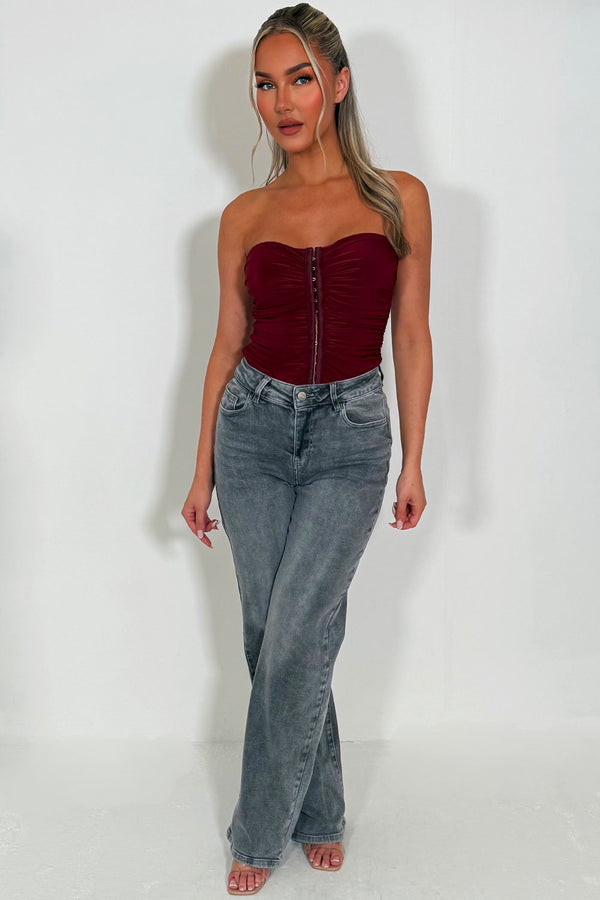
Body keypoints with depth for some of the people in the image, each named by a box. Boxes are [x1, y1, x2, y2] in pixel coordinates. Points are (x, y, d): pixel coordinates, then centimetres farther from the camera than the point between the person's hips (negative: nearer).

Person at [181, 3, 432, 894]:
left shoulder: (399, 199, -1)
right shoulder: (244, 215, 3)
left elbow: (412, 337, 2)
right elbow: (227, 345, 8)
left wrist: (413, 462, 0)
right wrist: (202, 471, 8)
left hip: (351, 432, -2)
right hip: (254, 426, 3)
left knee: (294, 642, -7)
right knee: (271, 635, 7)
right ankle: (318, 811, 28)